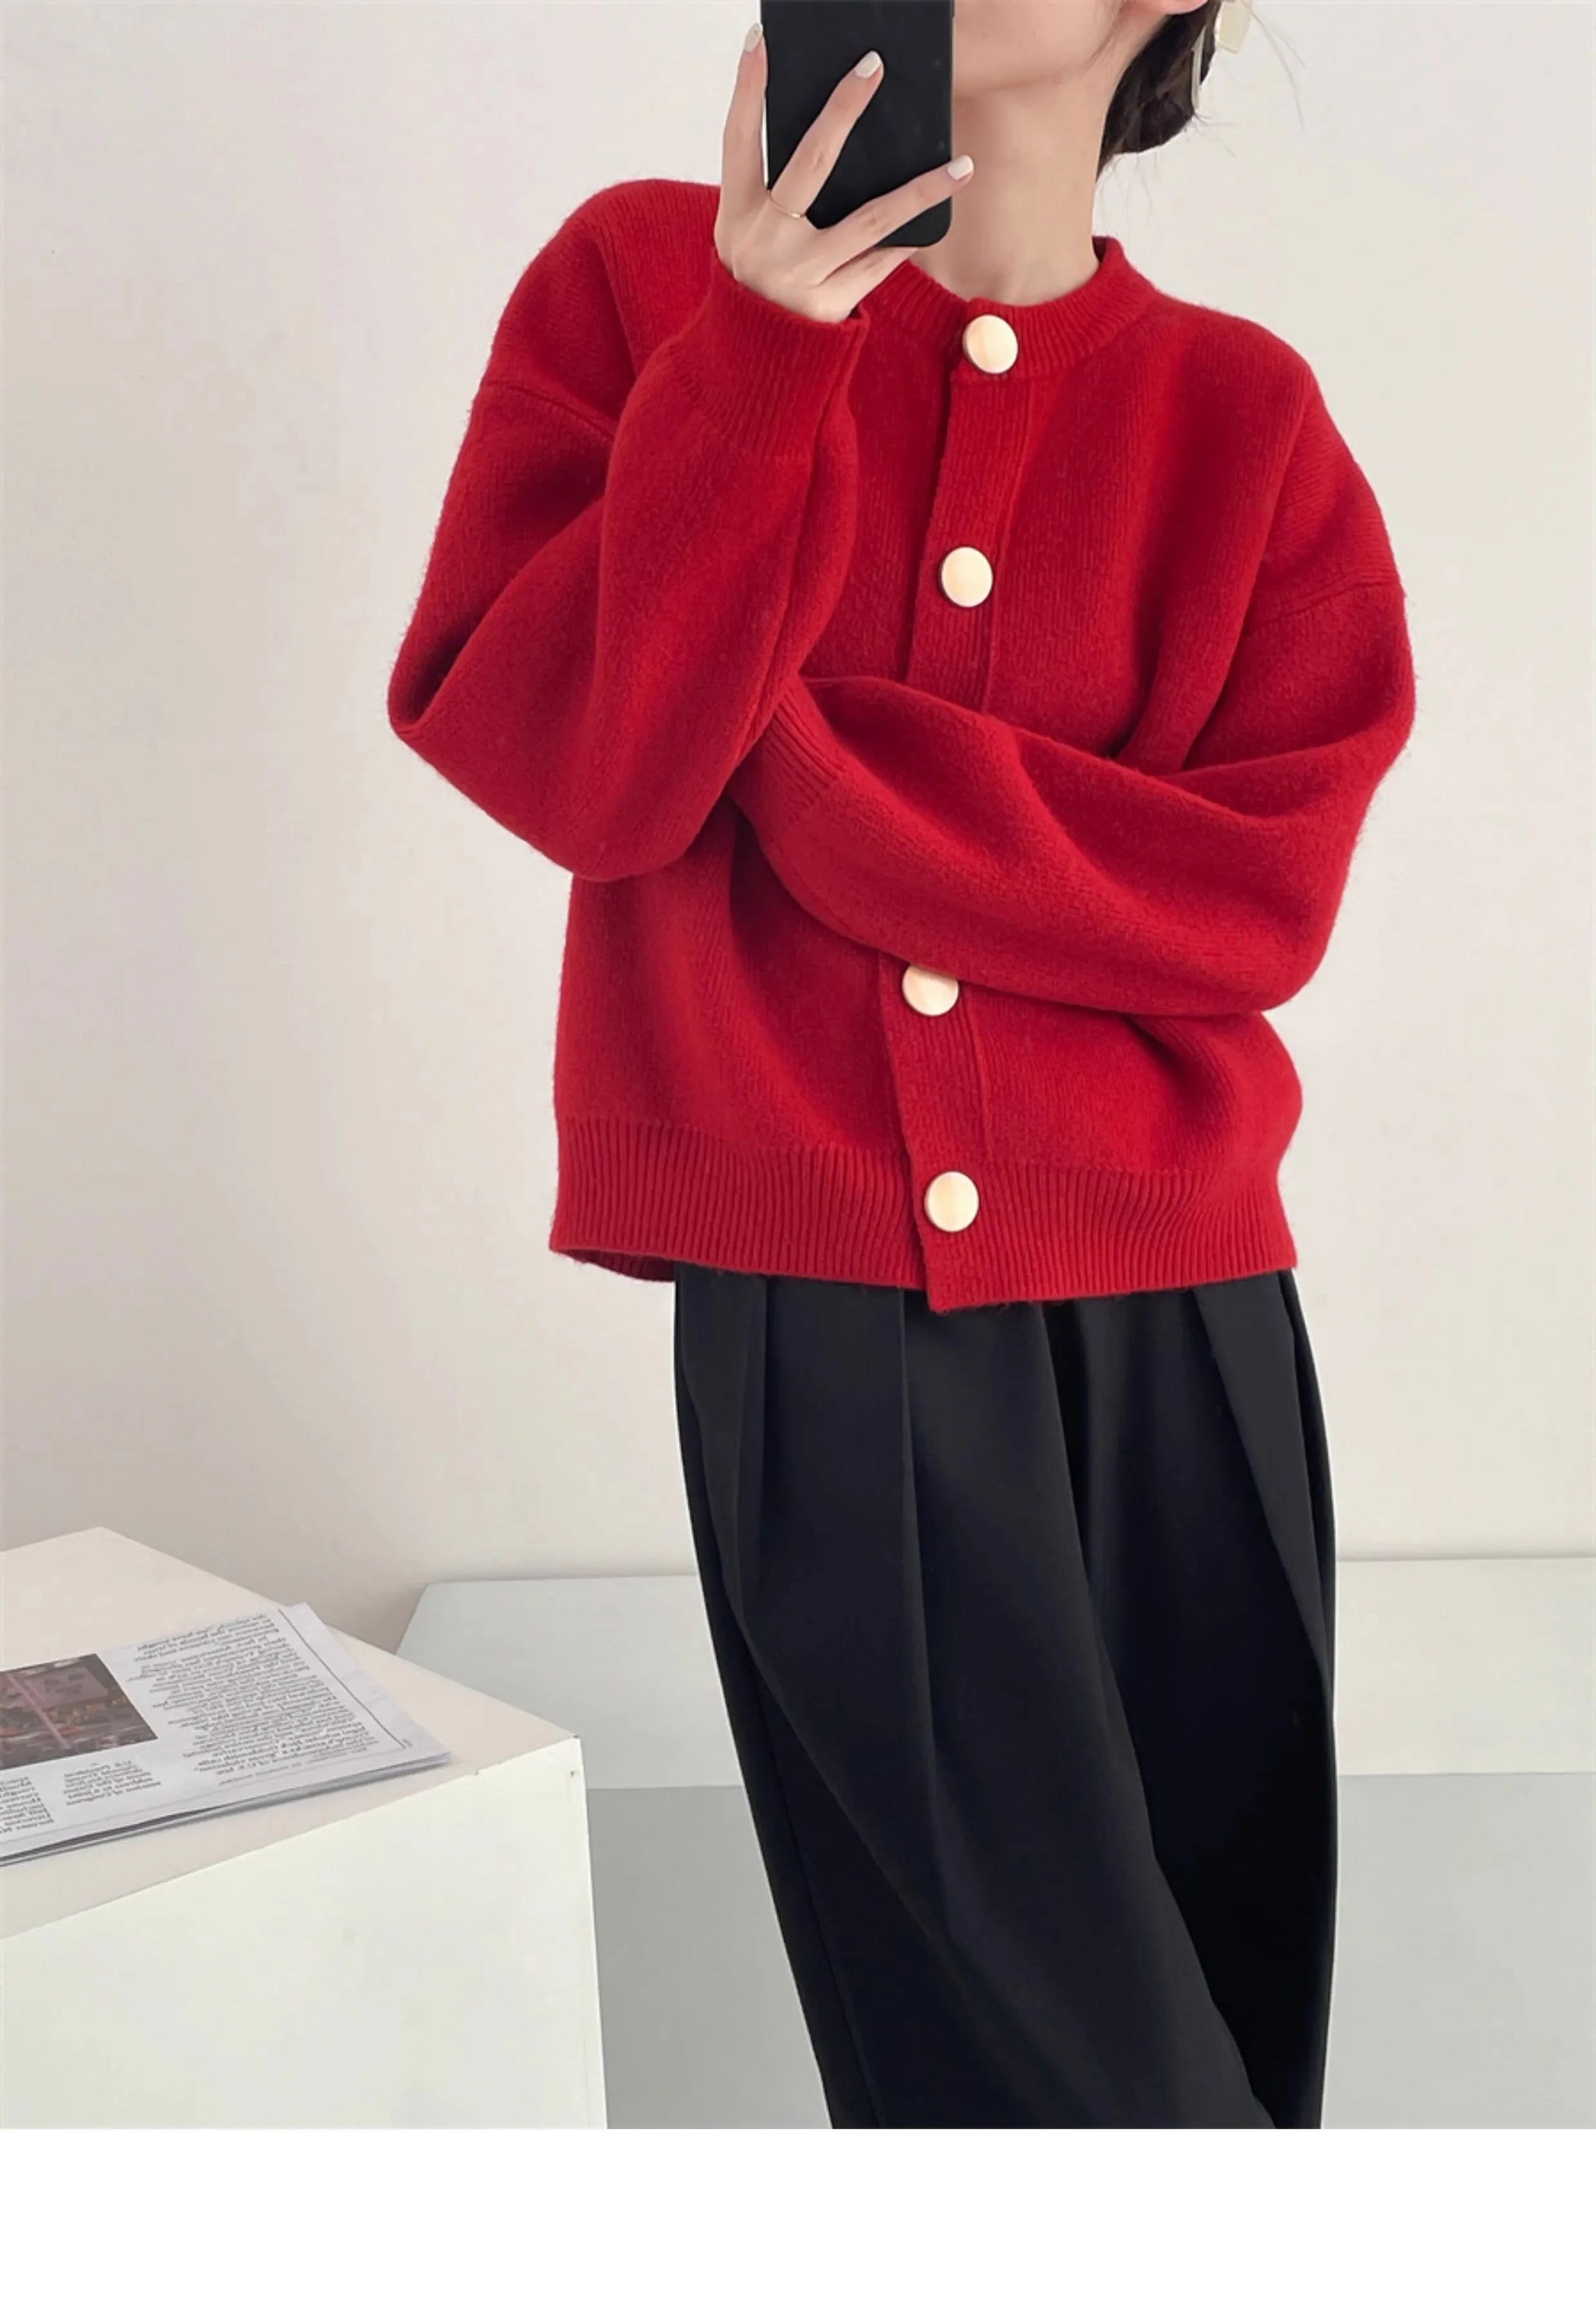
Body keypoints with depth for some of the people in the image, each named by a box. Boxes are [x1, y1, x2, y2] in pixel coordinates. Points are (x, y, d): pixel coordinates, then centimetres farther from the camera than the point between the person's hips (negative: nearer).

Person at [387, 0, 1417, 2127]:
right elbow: (557, 756, -6)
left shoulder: (1241, 415, 5)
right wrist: (757, 354, -15)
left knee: (1214, 1961, 10)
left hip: (1168, 1322, 2)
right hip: (807, 1326, -1)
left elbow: (1261, 892, -6)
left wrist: (787, 751, -11)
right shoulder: (651, 277, 5)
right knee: (986, 2024, 4)